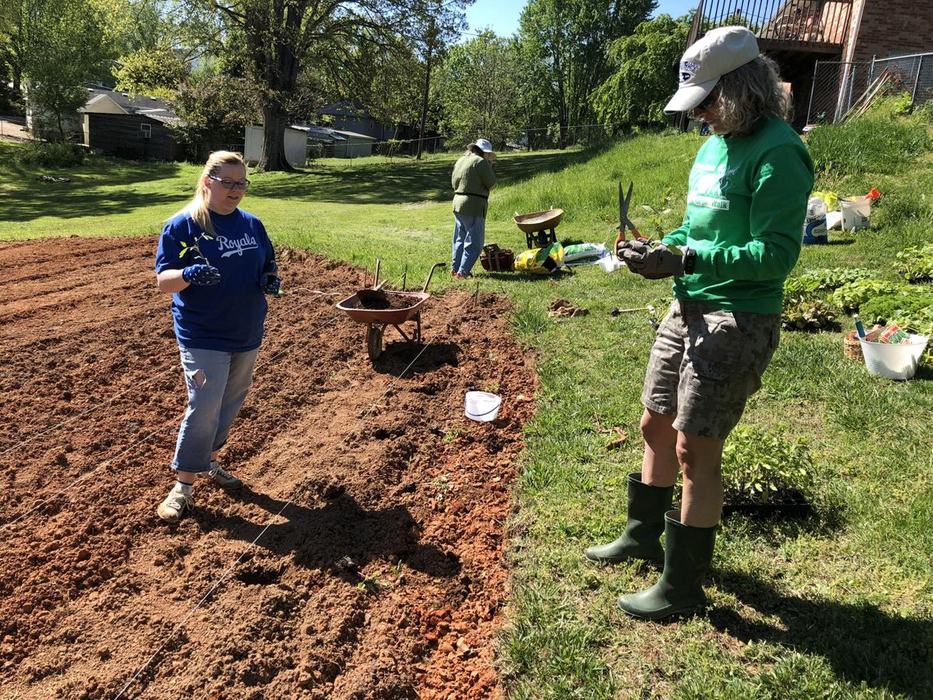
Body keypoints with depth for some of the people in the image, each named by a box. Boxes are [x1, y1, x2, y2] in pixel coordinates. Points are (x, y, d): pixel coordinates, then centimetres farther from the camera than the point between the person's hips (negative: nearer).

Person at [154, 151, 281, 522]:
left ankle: (208, 460, 36)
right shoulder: (181, 225, -9)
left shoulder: (252, 224, 6)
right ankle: (184, 483, 7)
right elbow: (162, 281, -11)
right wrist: (188, 274, -33)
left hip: (247, 335, 6)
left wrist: (271, 279, -7)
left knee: (231, 403, 16)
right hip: (203, 338, -6)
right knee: (204, 408, -8)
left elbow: (268, 264, 17)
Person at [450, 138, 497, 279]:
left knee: (460, 238, 19)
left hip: (457, 202, 8)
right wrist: (492, 167, 6)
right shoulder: (480, 162, -12)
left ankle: (454, 268, 23)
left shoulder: (460, 160, 13)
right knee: (474, 242, -2)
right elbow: (491, 184, -8)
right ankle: (463, 271, -5)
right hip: (474, 205, -8)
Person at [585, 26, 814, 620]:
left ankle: (683, 587, 14)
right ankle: (643, 536, 39)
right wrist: (662, 247, 2)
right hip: (688, 310, 9)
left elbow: (776, 254, -21)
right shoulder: (716, 143, 11)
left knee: (695, 451, -3)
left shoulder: (777, 153, -16)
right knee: (656, 425, 17)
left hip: (738, 321, -9)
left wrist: (685, 260, -24)